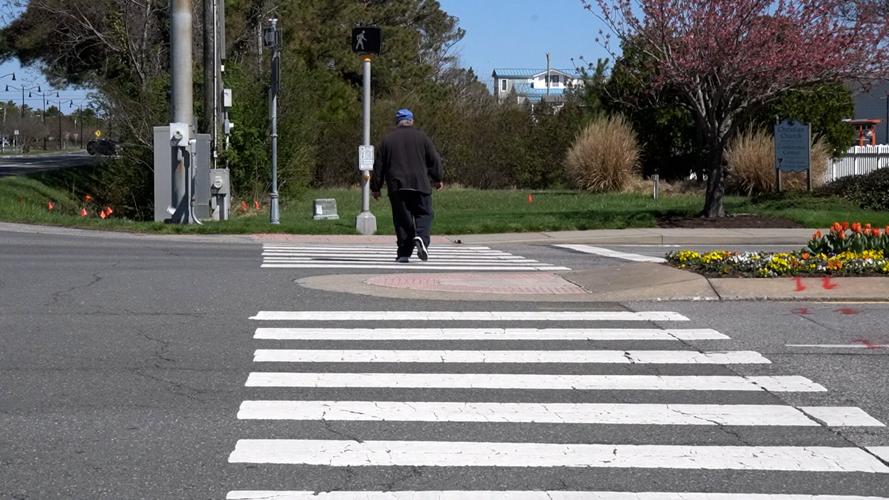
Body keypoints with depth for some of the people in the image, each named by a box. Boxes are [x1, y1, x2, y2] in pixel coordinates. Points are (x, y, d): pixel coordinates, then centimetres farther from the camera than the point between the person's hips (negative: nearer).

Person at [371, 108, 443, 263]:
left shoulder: (387, 140, 8)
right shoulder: (421, 137, 6)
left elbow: (379, 166, 8)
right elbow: (434, 160, 7)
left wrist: (375, 187, 14)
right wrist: (437, 179, 20)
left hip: (396, 186, 1)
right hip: (420, 185, -1)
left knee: (402, 219, 5)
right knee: (424, 214, 7)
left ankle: (404, 253, 1)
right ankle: (421, 237, -22)